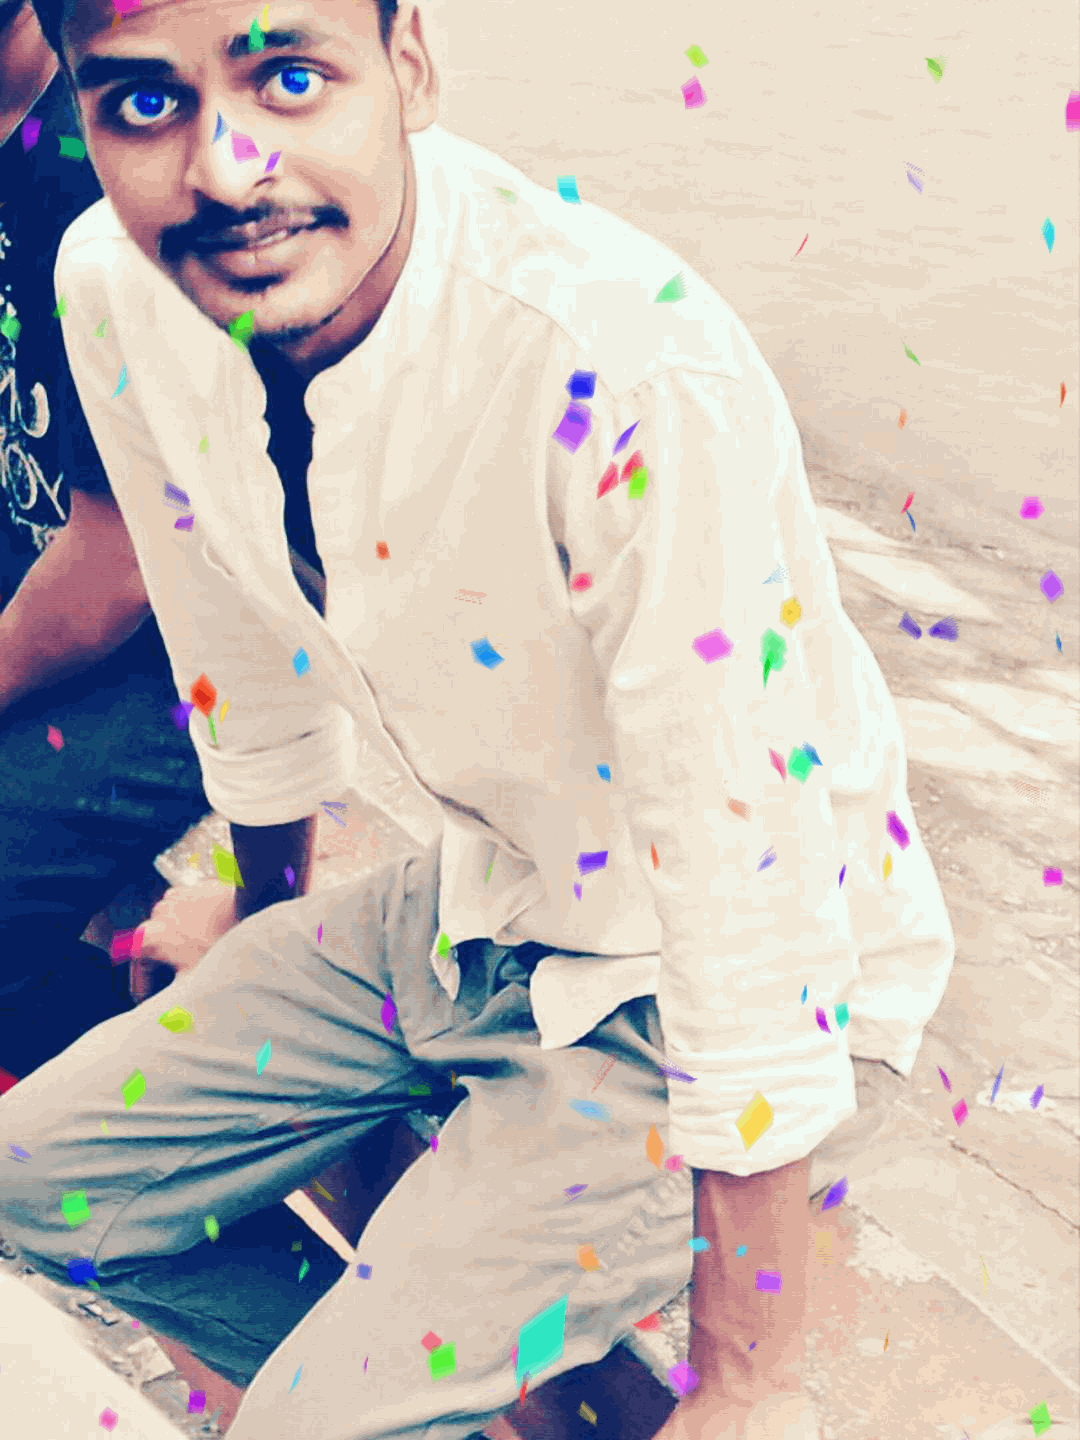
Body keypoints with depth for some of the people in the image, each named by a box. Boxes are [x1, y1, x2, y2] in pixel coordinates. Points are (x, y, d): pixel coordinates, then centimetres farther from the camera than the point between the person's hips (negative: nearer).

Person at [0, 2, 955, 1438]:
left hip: (682, 977, -6)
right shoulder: (116, 293, -14)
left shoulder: (641, 379, -36)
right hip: (473, 897, 6)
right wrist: (266, 917, 23)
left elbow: (750, 915, -29)